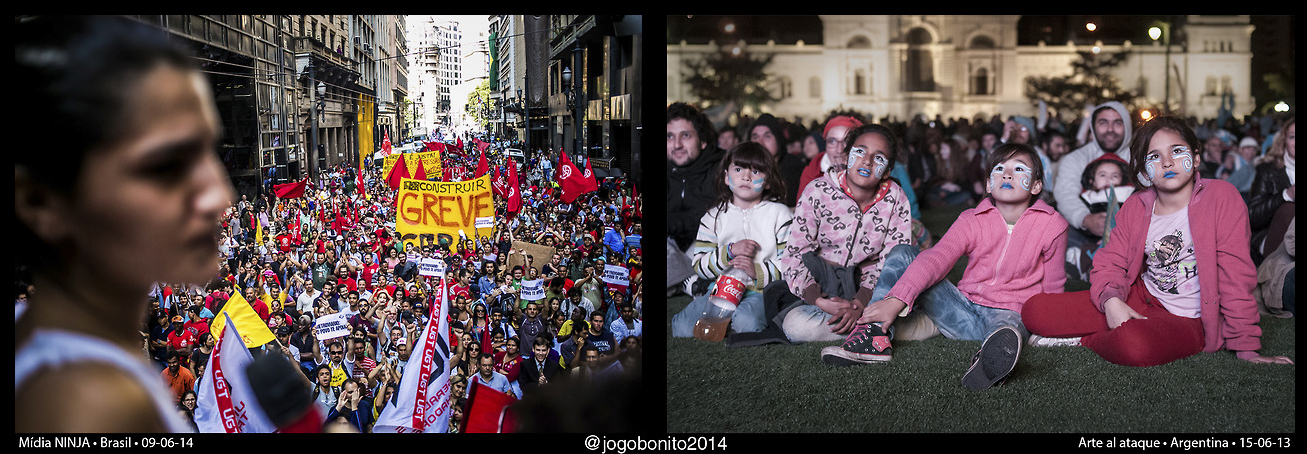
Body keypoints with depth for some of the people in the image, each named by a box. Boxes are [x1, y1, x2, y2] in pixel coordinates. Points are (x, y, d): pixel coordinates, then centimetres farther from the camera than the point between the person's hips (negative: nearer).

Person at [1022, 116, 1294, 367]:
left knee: (1134, 344, -40)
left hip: (1188, 321, -4)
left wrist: (1246, 347, -13)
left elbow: (1236, 275, -11)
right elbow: (1110, 263, 3)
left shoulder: (1221, 197, -10)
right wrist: (1110, 300, -22)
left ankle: (1085, 340, -8)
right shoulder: (1135, 207, 4)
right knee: (1035, 311, -13)